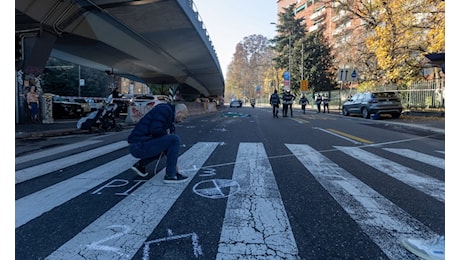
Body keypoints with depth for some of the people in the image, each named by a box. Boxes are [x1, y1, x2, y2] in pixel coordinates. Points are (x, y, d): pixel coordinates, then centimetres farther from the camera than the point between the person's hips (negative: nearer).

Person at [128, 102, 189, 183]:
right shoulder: (164, 109, -9)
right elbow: (155, 130, -23)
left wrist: (173, 163, 22)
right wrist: (167, 134, -1)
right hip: (139, 145, -10)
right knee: (174, 139, -16)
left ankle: (140, 164, 19)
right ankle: (170, 175, -7)